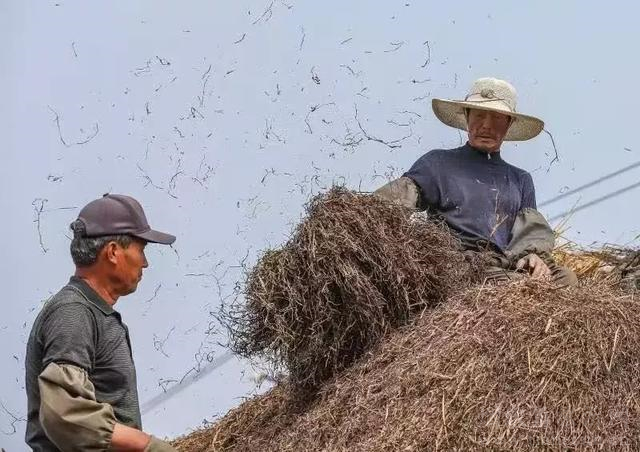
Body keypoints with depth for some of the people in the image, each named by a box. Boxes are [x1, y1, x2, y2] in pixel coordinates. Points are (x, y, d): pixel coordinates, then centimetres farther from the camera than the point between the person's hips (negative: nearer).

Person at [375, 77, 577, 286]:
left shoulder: (521, 180, 29)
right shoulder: (438, 163, 16)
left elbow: (532, 229, 21)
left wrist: (534, 256, -4)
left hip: (510, 266, 5)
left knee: (565, 278, -26)